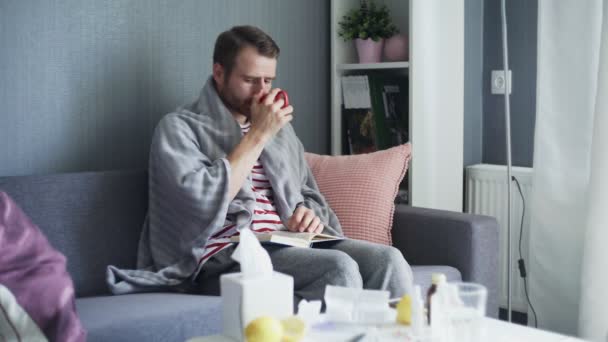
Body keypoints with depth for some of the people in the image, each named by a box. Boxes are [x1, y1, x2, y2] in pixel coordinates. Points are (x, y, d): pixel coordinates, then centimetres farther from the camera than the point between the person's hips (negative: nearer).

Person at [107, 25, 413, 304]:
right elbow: (204, 202, -14)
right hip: (224, 256, -6)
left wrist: (310, 215, 2)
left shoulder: (280, 127, 22)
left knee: (388, 259, -20)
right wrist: (258, 135, -9)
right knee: (339, 267, -31)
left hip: (288, 247, 6)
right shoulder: (180, 127, 1)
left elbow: (310, 196, 28)